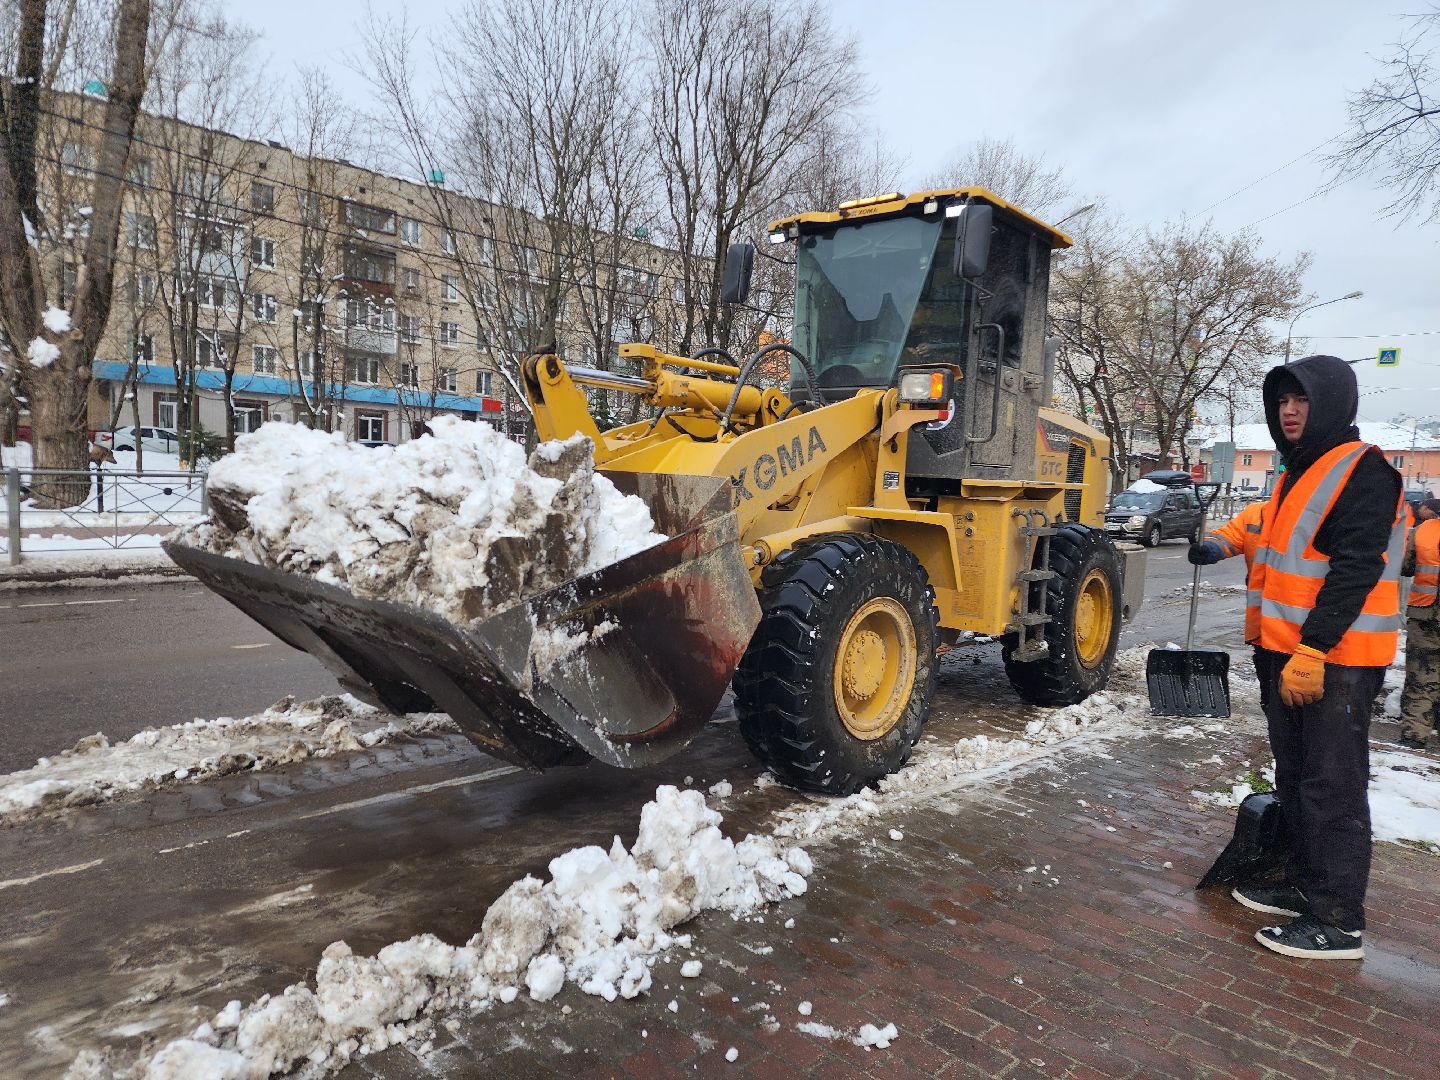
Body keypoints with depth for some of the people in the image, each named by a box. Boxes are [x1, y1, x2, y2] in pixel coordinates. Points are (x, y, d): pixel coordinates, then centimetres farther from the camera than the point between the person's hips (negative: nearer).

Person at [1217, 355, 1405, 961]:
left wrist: (1312, 650, -25)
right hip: (1286, 656, 9)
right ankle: (1304, 886, 29)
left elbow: (1354, 571, -21)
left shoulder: (1362, 472, -12)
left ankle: (1337, 922, 7)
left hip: (1334, 661, -9)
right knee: (1295, 780, 17)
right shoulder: (1297, 473, 17)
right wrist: (1267, 643, 21)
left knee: (1332, 790, -2)